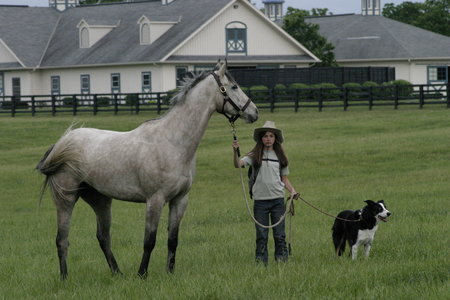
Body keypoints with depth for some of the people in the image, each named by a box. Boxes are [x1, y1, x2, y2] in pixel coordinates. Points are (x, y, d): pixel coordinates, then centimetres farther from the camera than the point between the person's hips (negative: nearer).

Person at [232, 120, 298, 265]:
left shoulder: (280, 156, 10)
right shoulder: (255, 156, 1)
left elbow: (284, 178, 15)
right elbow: (238, 164, -14)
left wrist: (293, 191, -1)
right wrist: (235, 151, -31)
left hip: (277, 199, 2)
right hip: (260, 199, -2)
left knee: (280, 234, 2)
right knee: (261, 235, 2)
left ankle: (282, 259, 8)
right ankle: (261, 262, 8)